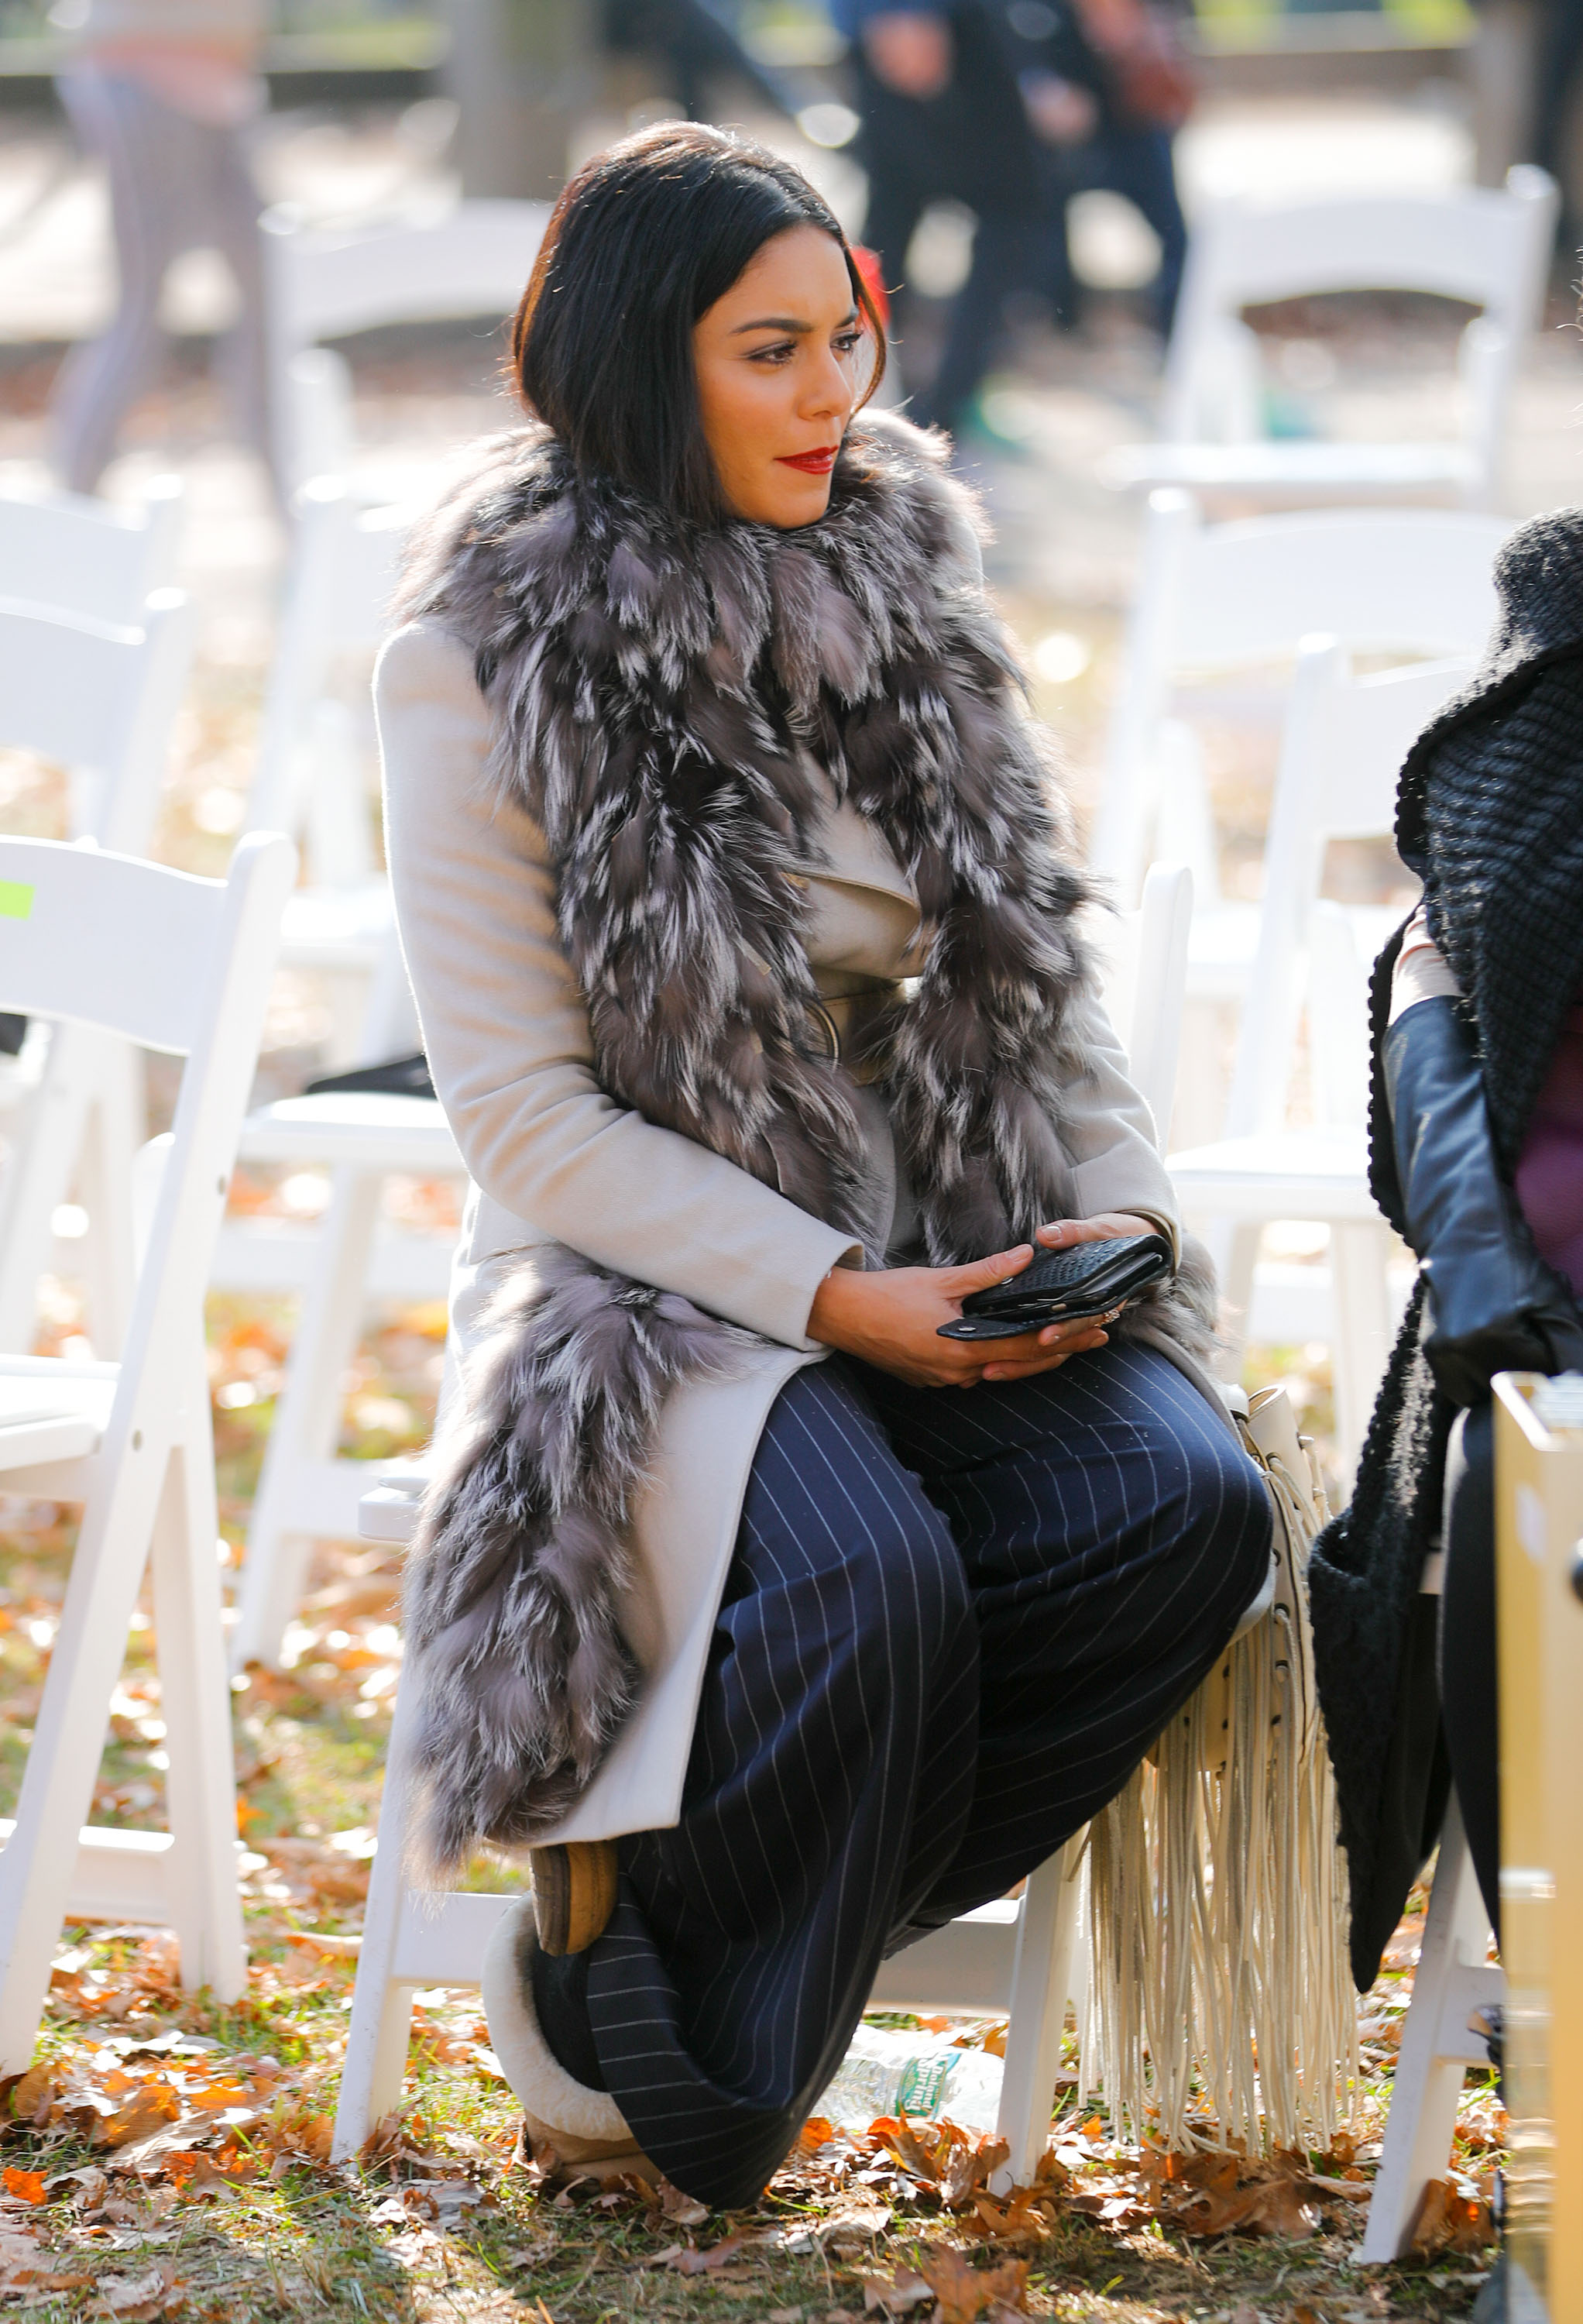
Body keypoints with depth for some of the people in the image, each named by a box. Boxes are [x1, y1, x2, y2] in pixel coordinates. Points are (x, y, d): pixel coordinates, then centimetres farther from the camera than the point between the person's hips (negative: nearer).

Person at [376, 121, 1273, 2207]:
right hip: (658, 1275, -5)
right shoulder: (485, 659, -7)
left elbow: (1033, 968, 16)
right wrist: (831, 1296, -18)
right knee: (873, 1578, -35)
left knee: (1189, 1503, -25)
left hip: (954, 1257, 5)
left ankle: (668, 1930, -12)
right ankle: (602, 2022, -8)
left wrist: (1120, 1199, -4)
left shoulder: (905, 589, 9)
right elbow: (524, 1111, -10)